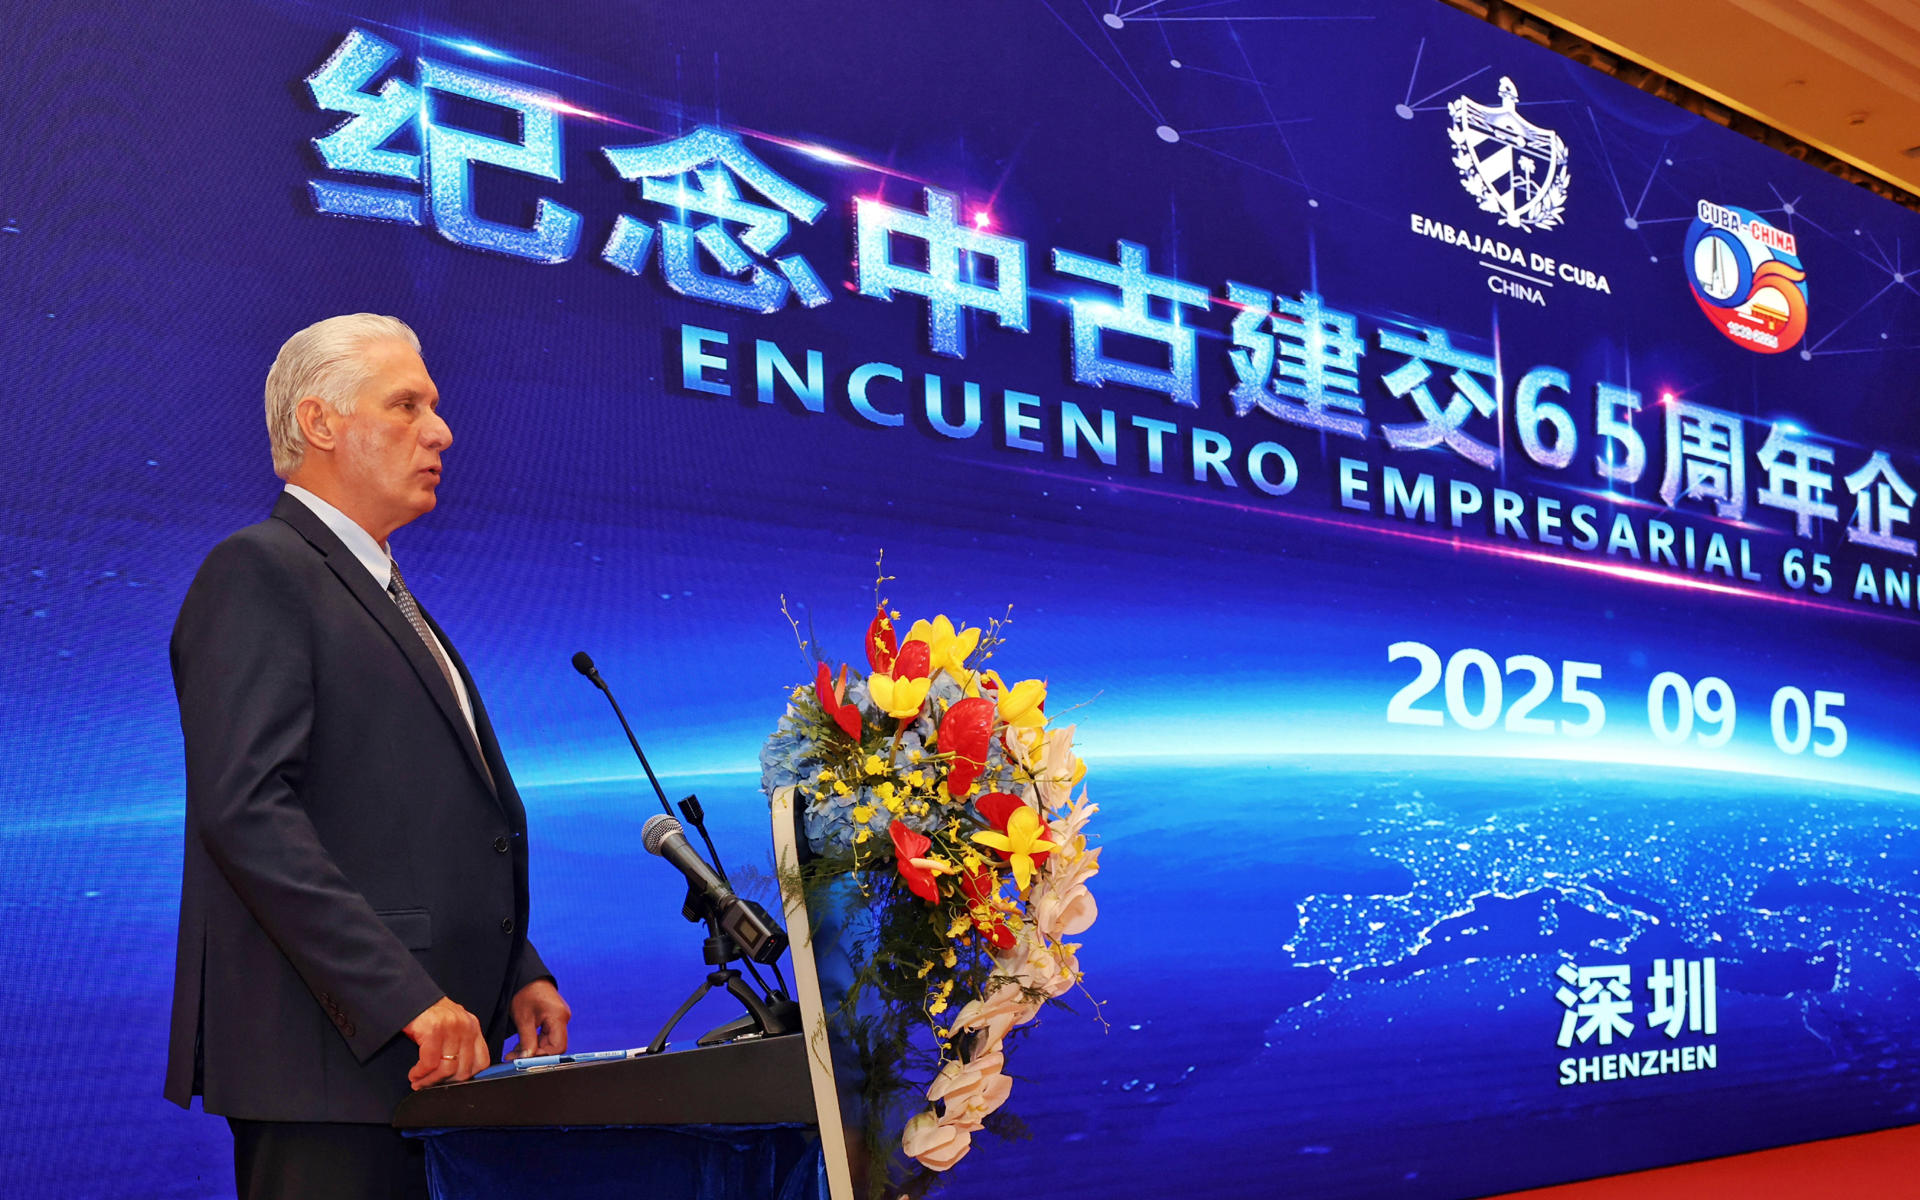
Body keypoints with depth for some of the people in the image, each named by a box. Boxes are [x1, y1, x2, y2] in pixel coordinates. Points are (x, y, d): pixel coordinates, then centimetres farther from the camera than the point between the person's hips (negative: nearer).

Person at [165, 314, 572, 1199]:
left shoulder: (388, 596, 22)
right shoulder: (258, 571, -6)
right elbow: (246, 809, -18)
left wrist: (514, 975, 11)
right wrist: (405, 996, -22)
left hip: (429, 1057, 8)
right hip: (328, 1056, -8)